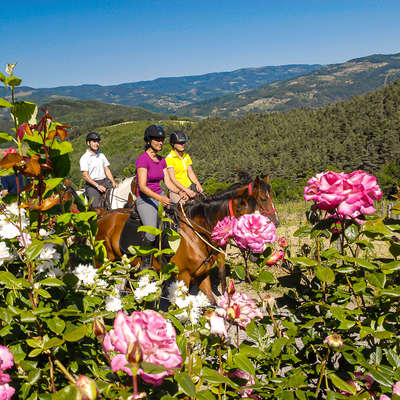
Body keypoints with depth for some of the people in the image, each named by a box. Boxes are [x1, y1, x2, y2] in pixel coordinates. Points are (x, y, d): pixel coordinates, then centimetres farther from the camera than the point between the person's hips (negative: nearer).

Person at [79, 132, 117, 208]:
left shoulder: (101, 155, 16)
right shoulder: (84, 158, -4)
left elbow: (107, 170, 16)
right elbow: (85, 175, -11)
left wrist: (113, 182, 0)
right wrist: (97, 186, -19)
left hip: (105, 182, 6)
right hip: (92, 185, -6)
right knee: (97, 206, -23)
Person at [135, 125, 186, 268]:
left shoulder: (162, 160, 10)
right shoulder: (142, 159, -13)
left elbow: (168, 182, 10)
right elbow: (142, 186, -20)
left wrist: (179, 192, -10)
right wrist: (160, 198, -33)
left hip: (160, 198, 7)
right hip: (145, 200, -7)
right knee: (152, 232, -25)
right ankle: (145, 264, -4)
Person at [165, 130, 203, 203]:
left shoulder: (186, 156, 12)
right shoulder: (169, 158, -9)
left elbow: (190, 173, 9)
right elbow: (172, 179, -15)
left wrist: (197, 184, -10)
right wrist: (186, 190, -23)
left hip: (189, 187, 6)